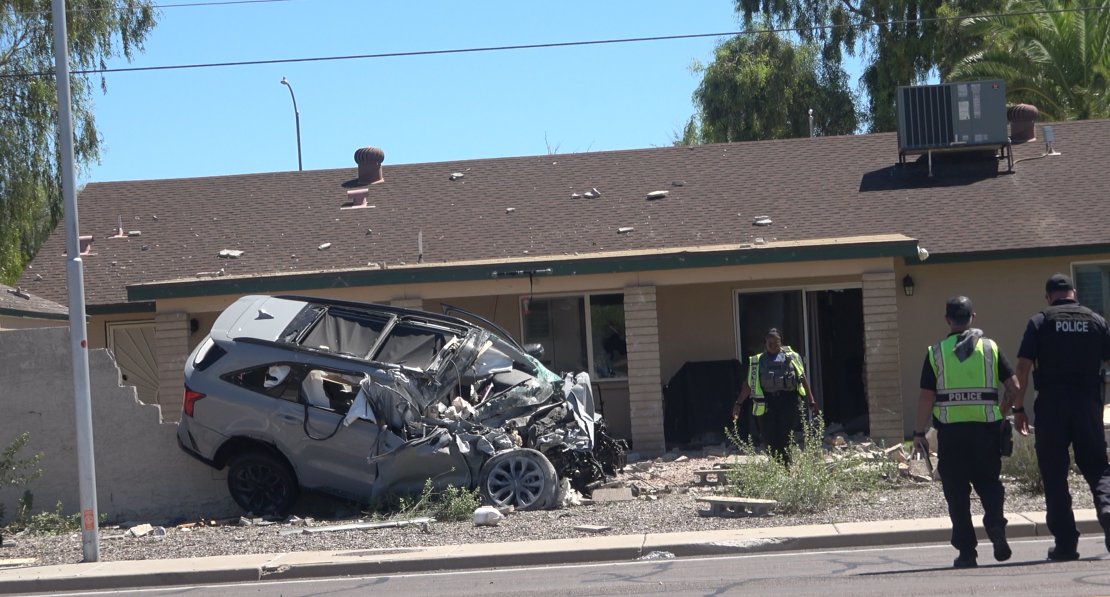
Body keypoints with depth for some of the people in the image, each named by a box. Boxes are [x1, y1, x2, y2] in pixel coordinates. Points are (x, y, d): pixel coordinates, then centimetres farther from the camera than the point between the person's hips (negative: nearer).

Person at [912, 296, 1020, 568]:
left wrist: (919, 434, 3)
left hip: (950, 430, -1)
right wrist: (1001, 411, 18)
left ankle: (967, 551, 5)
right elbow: (1015, 388, 0)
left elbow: (926, 398, -4)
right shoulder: (990, 348, 3)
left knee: (957, 491, 6)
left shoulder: (936, 353, -1)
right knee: (988, 482, 16)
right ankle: (996, 523, -12)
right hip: (986, 429, 1)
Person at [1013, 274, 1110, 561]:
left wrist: (1018, 409, -2)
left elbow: (1023, 367, -6)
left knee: (1055, 475, 5)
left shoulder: (1040, 322, 0)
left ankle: (1066, 543, 3)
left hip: (1051, 405, -2)